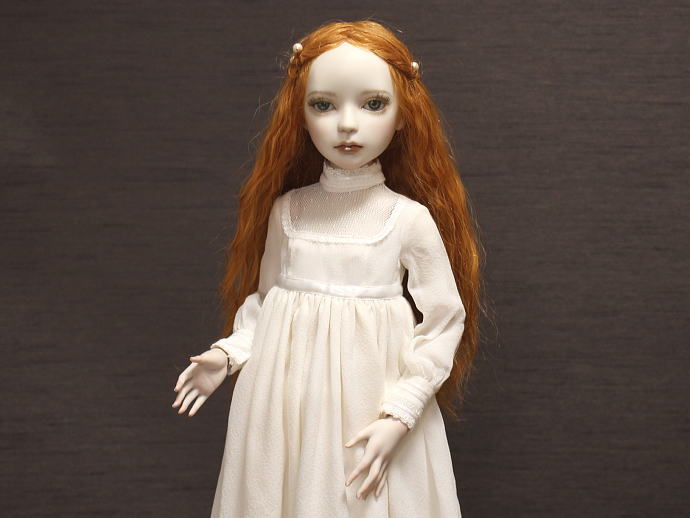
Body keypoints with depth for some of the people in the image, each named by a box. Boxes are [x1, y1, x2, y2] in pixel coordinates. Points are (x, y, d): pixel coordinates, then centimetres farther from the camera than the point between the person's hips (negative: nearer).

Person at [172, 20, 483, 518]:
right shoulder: (286, 210, 0)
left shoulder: (410, 219, -9)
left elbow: (443, 322, -8)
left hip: (373, 406, -2)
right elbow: (263, 299, 10)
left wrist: (399, 417, -13)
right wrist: (228, 353, -6)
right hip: (285, 407, 3)